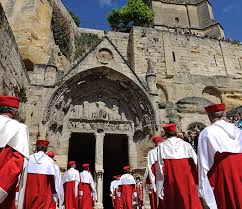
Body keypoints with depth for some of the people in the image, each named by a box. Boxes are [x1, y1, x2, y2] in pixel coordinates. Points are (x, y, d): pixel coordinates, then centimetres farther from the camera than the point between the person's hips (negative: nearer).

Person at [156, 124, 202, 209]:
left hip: (170, 184, -1)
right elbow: (196, 163, 2)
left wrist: (159, 189, 0)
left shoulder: (161, 146, -2)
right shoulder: (186, 144, 2)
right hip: (187, 181, 1)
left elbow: (160, 168, -4)